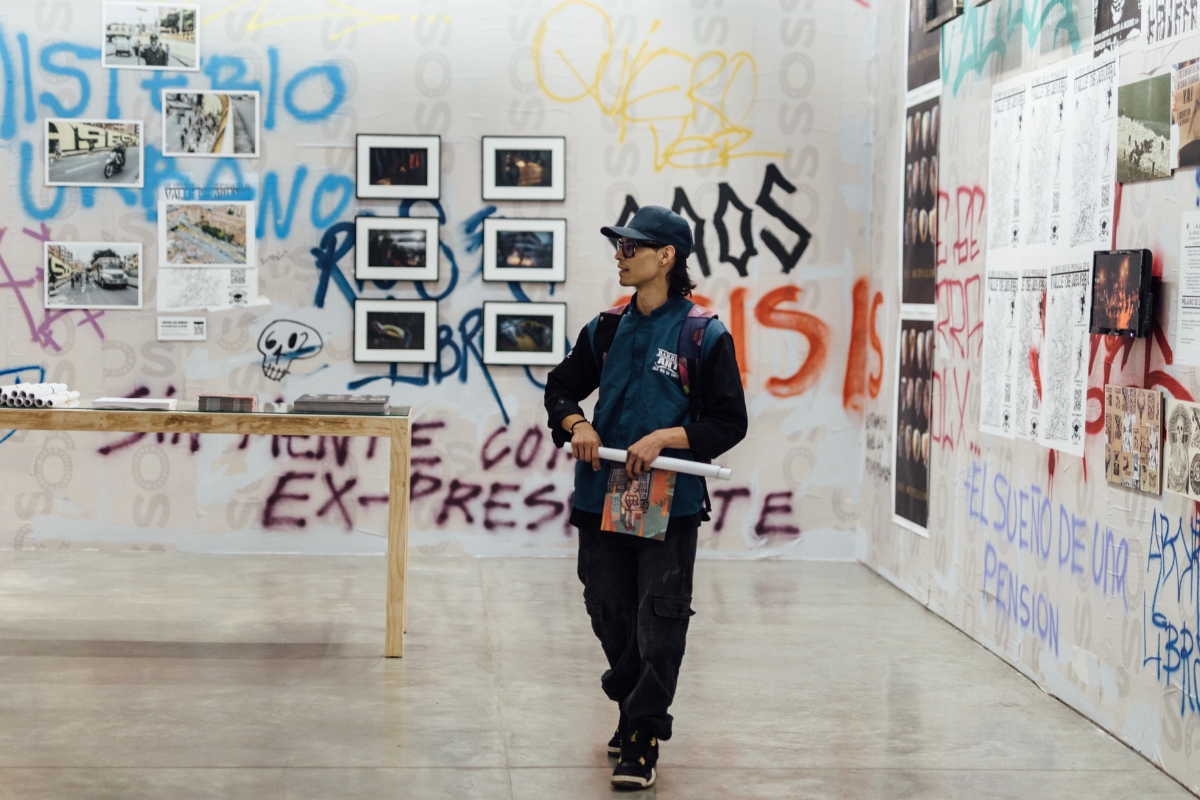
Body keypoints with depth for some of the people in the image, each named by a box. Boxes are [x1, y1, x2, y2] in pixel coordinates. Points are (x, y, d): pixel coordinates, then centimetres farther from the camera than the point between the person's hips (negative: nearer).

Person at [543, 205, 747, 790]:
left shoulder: (704, 335, -5)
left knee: (658, 625, -5)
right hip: (602, 497, 5)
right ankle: (633, 713, 34)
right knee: (610, 617, 13)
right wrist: (576, 424, -2)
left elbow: (730, 422, -6)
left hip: (671, 503, -5)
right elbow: (561, 387, 19)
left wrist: (663, 438, -17)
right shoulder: (607, 329, 10)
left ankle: (643, 742, 0)